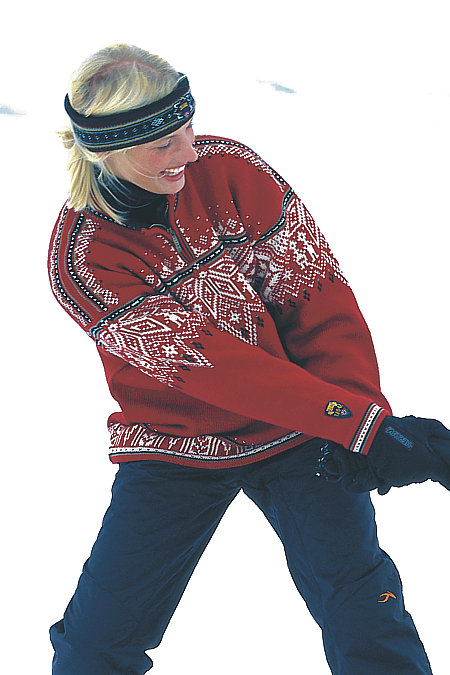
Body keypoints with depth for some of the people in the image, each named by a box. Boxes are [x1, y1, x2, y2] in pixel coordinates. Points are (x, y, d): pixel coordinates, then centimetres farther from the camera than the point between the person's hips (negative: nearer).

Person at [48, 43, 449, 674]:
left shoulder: (228, 169, -11)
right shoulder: (81, 259, -17)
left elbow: (316, 290, -8)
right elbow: (197, 356, -26)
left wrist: (356, 407, -22)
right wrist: (360, 422, -33)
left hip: (295, 434, 1)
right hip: (174, 449, -1)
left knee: (365, 612, -14)